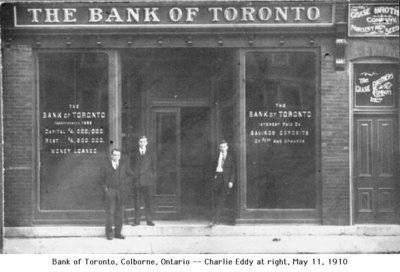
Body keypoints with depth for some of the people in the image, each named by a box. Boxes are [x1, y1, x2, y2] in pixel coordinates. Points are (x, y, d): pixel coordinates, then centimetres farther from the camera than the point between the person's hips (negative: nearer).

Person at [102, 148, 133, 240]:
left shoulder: (124, 165, 10)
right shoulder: (106, 166, 7)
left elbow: (131, 175, 16)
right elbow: (103, 179, 10)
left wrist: (125, 182, 3)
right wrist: (105, 188, -3)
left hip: (121, 191, 2)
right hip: (110, 191, -2)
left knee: (119, 213, 3)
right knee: (110, 212, -6)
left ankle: (118, 232, 9)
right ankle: (109, 233, -4)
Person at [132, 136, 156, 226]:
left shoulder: (149, 154, 11)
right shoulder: (135, 154, 10)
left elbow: (153, 167, 12)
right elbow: (132, 167, 9)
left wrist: (153, 179, 4)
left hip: (147, 181, 0)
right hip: (137, 180, 0)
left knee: (148, 200, -4)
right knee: (137, 200, 0)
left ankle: (149, 220, 0)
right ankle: (137, 220, 4)